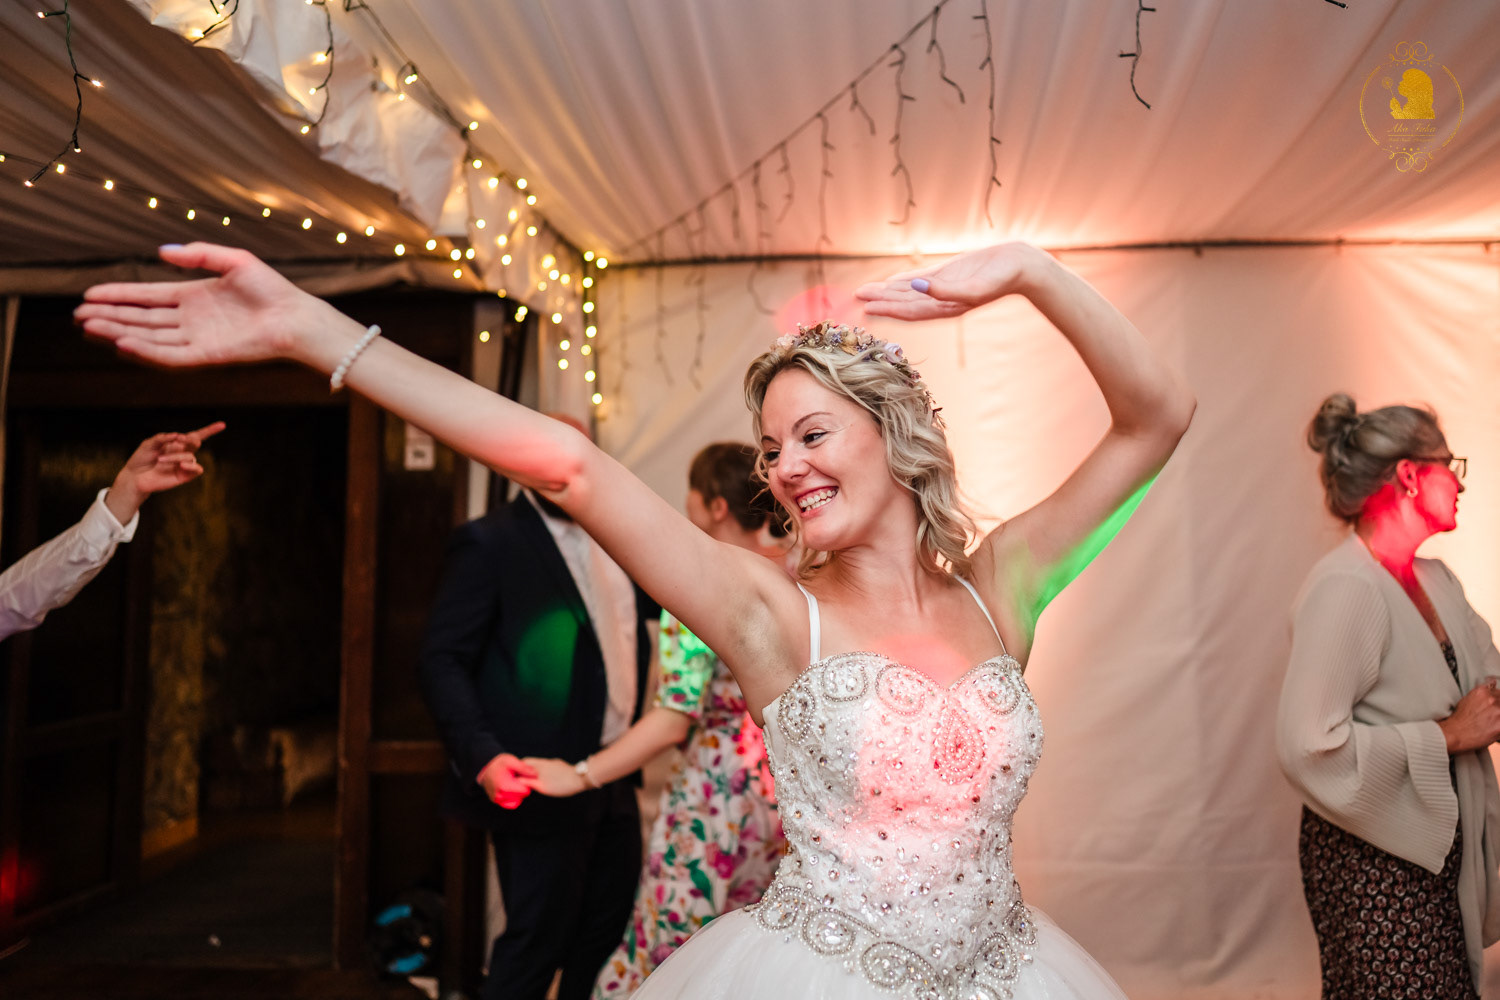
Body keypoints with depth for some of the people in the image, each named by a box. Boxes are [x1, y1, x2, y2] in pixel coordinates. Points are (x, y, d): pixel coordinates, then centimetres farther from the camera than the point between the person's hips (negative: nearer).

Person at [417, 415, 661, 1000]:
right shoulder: (491, 541, -9)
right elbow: (442, 661, -14)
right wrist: (482, 756, -27)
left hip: (613, 780, 7)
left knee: (607, 938, 19)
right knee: (535, 943, 5)